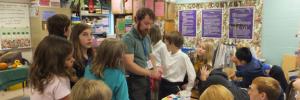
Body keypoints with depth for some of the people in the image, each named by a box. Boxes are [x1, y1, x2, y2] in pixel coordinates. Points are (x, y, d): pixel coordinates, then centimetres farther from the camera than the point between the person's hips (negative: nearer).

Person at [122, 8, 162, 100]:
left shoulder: (147, 37, 7)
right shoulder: (128, 38, -18)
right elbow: (129, 64, -23)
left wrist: (155, 68, -4)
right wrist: (150, 73, -24)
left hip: (146, 79, 8)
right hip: (134, 81, -7)